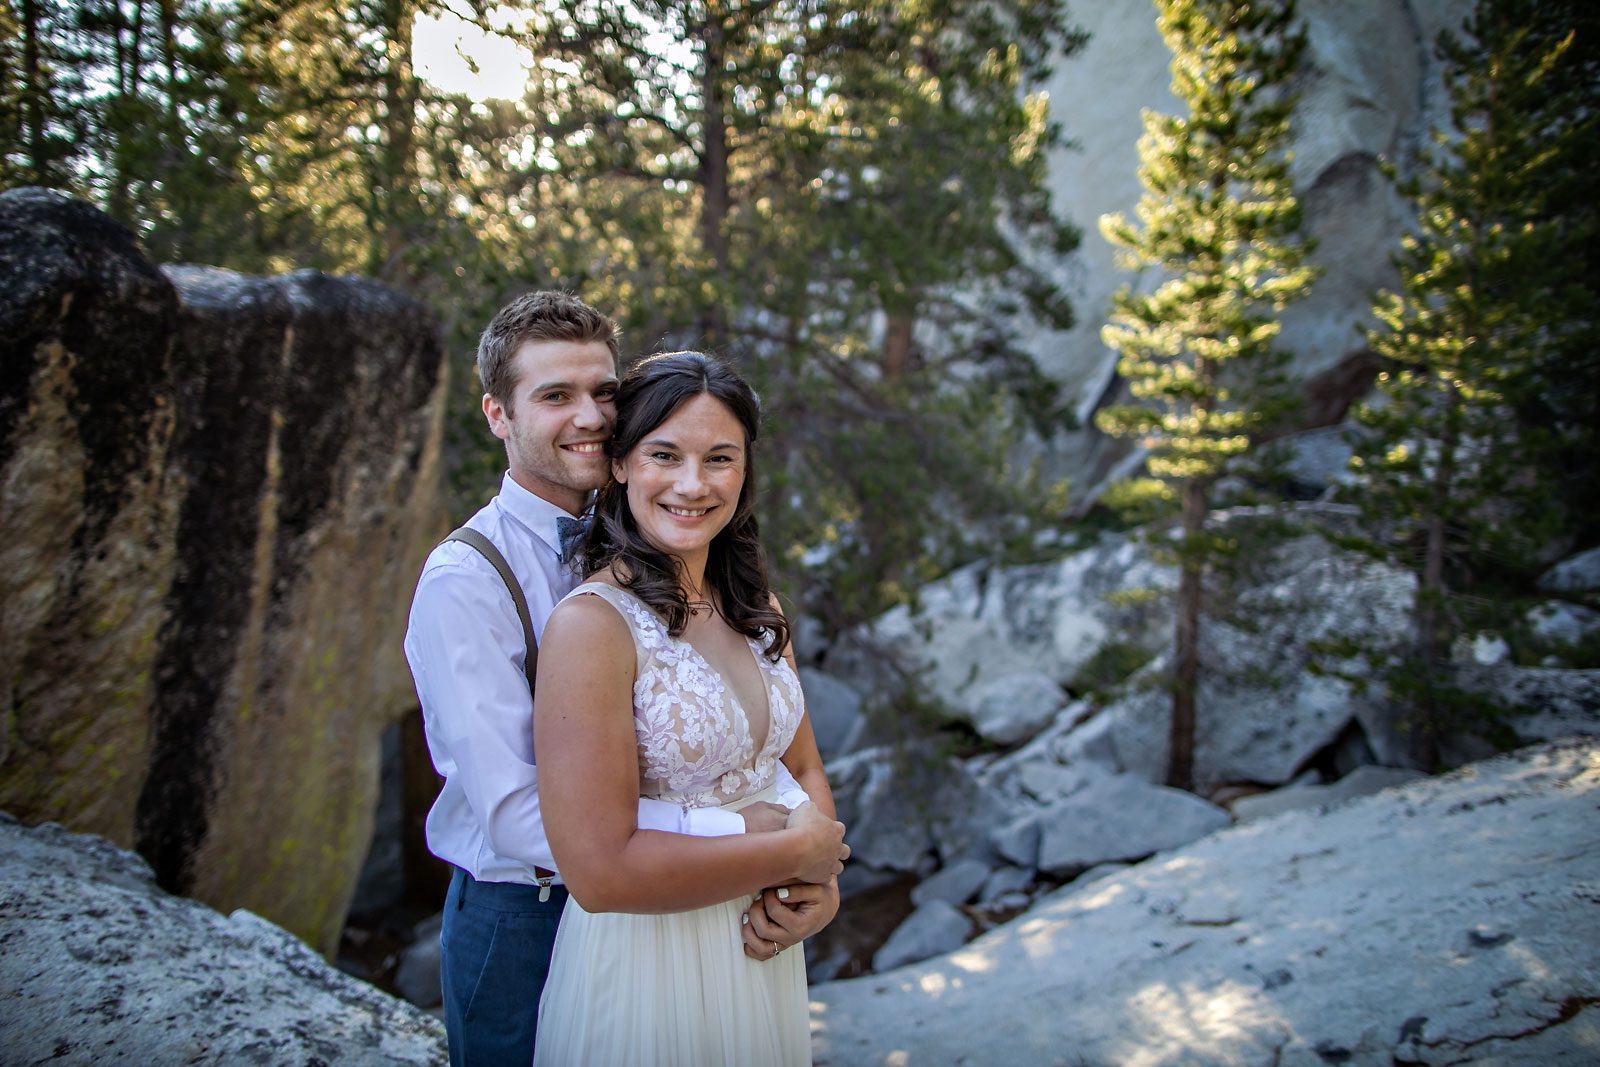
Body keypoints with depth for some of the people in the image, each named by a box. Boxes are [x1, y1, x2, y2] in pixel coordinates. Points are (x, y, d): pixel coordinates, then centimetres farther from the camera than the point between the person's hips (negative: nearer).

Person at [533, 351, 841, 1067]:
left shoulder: (757, 610, 2)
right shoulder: (590, 623, -21)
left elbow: (804, 770, 7)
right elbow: (600, 872, -25)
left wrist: (820, 883, -12)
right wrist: (790, 853, -17)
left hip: (766, 954, 7)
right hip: (645, 963, -6)